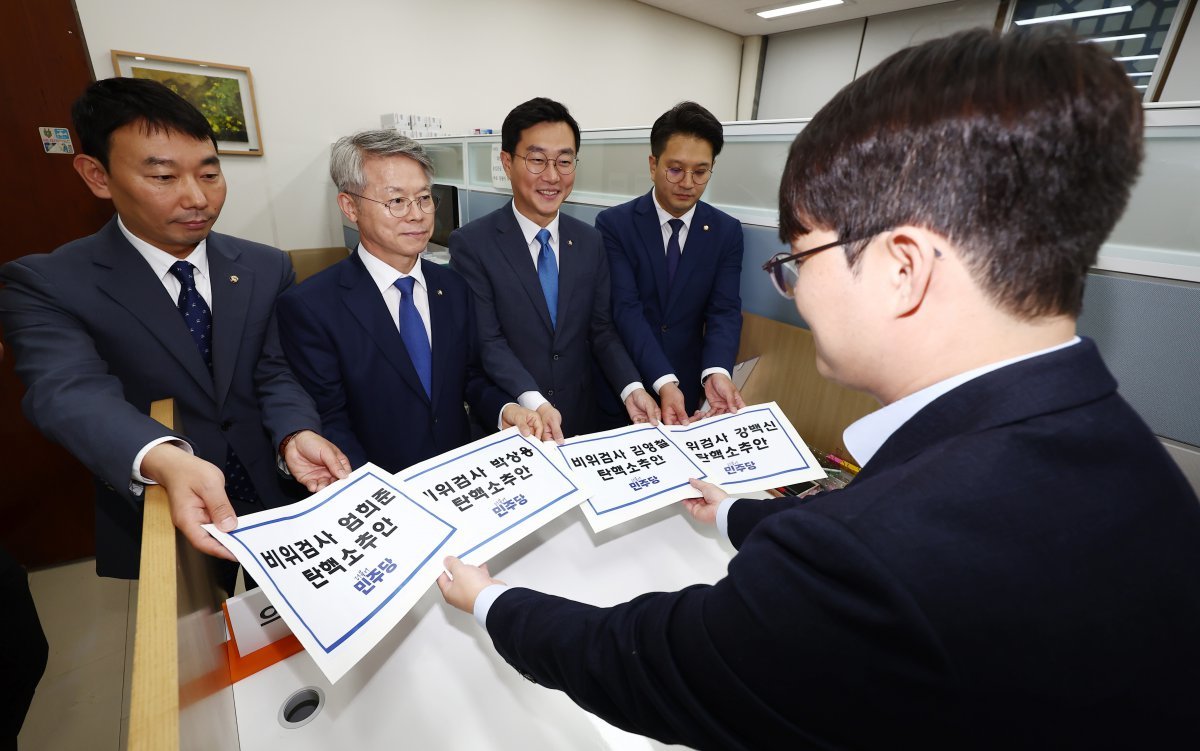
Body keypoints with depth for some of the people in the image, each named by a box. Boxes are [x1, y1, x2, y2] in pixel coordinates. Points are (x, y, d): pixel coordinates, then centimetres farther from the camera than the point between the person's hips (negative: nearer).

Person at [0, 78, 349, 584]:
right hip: (158, 524, -2)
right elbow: (70, 392, -27)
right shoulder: (45, 284, -11)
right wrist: (164, 461, -49)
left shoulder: (267, 268, -2)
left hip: (279, 502, 3)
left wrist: (295, 435, -30)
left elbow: (274, 372, -8)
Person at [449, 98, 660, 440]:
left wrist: (631, 388, -14)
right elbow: (487, 341, -16)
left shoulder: (590, 242, 2)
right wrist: (533, 402, -30)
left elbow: (601, 329, 1)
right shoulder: (470, 244, -11)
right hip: (508, 423, -4)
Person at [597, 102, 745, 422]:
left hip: (688, 385, 2)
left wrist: (716, 372, -28)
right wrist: (664, 382, -30)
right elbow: (627, 309, -18)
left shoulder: (727, 231, 0)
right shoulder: (614, 224, -9)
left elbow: (724, 311, -8)